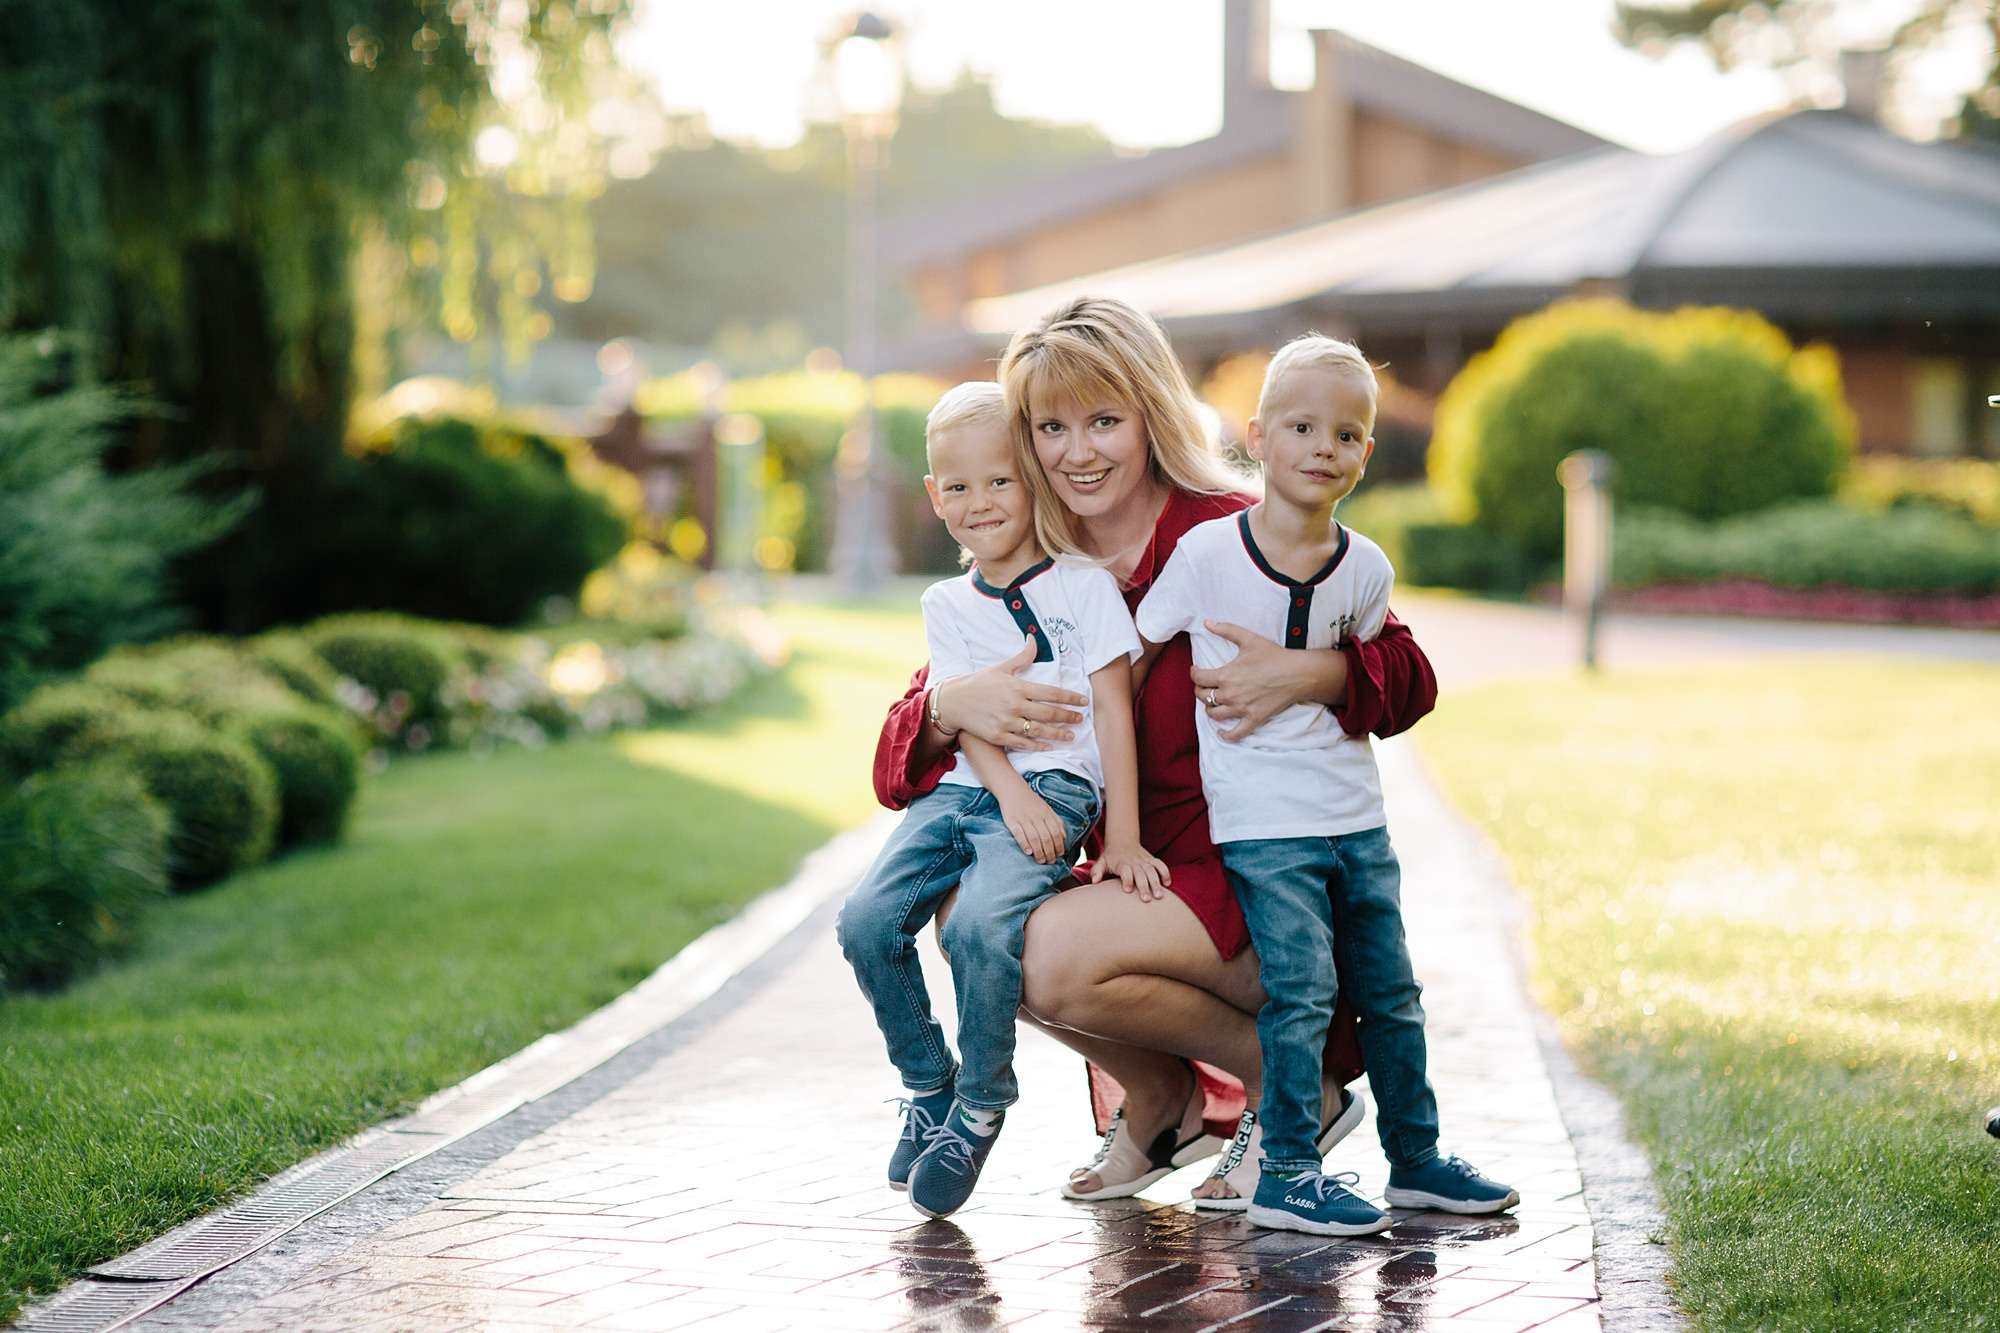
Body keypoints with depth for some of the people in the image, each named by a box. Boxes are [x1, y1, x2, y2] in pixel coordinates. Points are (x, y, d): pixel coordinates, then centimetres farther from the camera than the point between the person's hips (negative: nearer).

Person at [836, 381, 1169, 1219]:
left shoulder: (1084, 585, 6)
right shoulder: (948, 605, 17)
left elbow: (1113, 710, 1)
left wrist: (1122, 837, -7)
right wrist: (1009, 793, -15)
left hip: (1058, 785, -5)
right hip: (963, 788, 5)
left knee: (981, 926, -31)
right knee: (866, 922, -17)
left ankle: (980, 1106, -9)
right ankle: (927, 1085, 6)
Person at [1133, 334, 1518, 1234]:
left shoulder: (1365, 569, 0)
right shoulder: (1205, 552, -10)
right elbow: (1133, 655, -2)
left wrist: (1293, 678, 2)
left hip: (1356, 819, 5)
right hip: (1259, 825, -5)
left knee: (1390, 990, 11)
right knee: (1301, 989, -11)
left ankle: (1415, 1157, 24)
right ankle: (1286, 1175, 0)